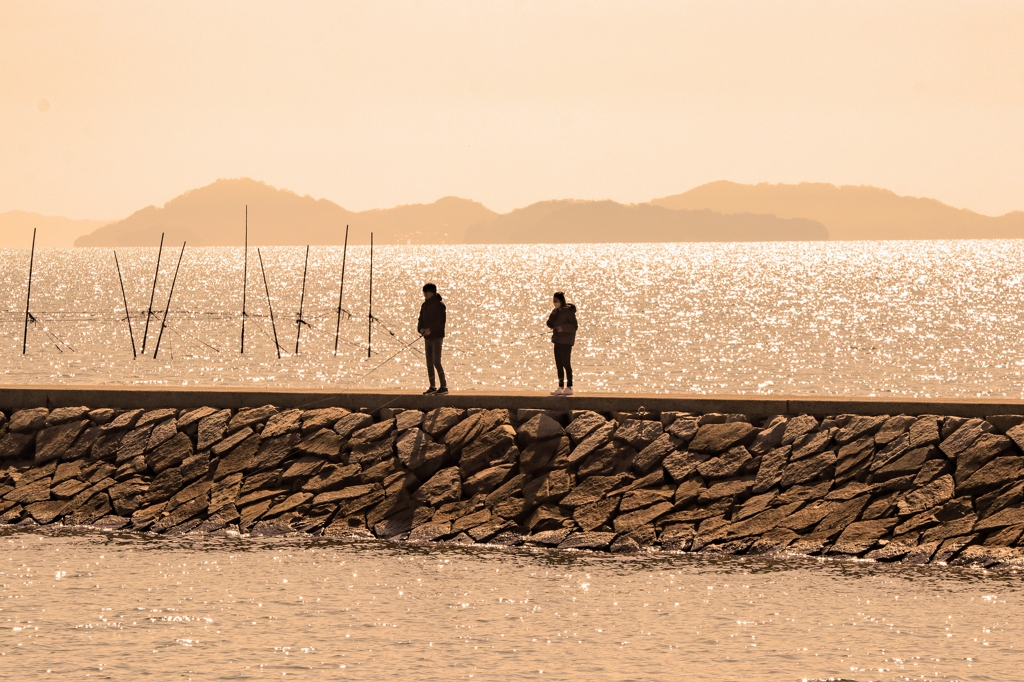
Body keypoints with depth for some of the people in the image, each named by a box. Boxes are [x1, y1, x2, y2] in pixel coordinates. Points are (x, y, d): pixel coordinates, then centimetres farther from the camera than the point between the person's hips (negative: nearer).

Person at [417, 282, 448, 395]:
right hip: (428, 338, 7)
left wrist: (431, 329, -23)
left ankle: (444, 386, -7)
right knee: (429, 363, 7)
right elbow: (421, 320, 14)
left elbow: (442, 321, -16)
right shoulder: (424, 305, 11)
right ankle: (432, 387, 12)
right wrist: (421, 329, -7)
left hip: (437, 337, -7)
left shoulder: (439, 305, -10)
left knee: (436, 362, -11)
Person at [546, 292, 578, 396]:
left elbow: (574, 326, -14)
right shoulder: (557, 312, 13)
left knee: (566, 364, -9)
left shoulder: (569, 311, -10)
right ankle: (561, 387, 14)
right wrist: (553, 315, -5)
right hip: (558, 340, 8)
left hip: (566, 341, -8)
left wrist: (563, 328, -26)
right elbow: (550, 324, 9)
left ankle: (569, 387, -7)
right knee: (559, 365, 9)